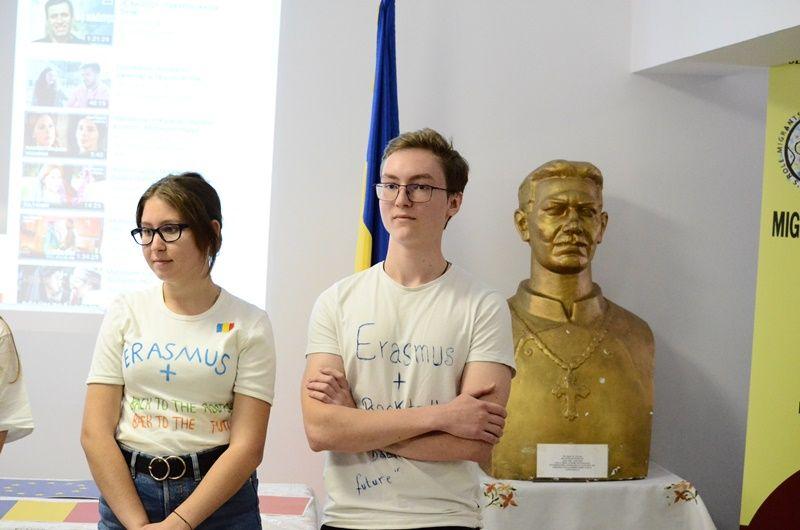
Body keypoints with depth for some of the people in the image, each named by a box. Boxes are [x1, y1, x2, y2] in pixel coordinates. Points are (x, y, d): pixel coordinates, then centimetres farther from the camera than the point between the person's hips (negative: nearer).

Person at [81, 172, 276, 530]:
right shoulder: (126, 313, 1)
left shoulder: (248, 324, -5)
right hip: (126, 491, 1)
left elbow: (247, 445, -10)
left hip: (219, 498, -1)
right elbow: (96, 432, -4)